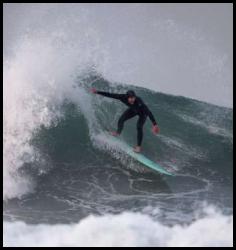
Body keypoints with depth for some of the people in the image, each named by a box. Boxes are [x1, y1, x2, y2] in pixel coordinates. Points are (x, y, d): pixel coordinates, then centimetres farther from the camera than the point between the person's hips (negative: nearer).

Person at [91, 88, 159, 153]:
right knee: (121, 120, -6)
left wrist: (154, 124, -48)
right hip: (133, 110, 4)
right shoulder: (124, 97, -34)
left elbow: (149, 112, -43)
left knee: (139, 127, -19)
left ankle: (138, 146, -5)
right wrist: (97, 92, -28)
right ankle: (118, 132, 27)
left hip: (142, 113, -4)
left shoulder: (139, 102, -44)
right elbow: (110, 95, -28)